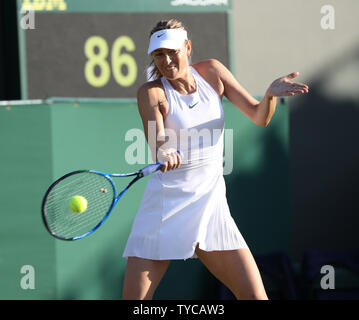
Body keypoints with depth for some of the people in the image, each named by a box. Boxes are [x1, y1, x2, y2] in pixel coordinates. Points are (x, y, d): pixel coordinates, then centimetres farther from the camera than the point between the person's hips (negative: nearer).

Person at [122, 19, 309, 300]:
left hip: (211, 204, 3)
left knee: (255, 296, -7)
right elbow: (156, 143, -22)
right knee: (133, 299, -9)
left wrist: (271, 94, -18)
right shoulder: (151, 92, -6)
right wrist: (164, 153, -46)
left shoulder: (212, 72, 4)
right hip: (166, 203, -3)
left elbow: (259, 116, 4)